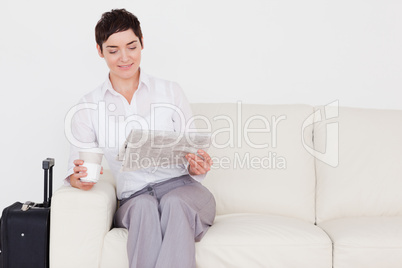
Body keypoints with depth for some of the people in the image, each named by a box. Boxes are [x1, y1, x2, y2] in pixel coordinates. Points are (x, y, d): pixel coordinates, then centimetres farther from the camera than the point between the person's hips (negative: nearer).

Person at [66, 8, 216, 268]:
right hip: (133, 199, 0)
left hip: (181, 187, 0)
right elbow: (76, 167, 6)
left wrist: (198, 167, -13)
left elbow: (191, 155, 11)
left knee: (174, 203, -36)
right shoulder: (88, 106, 12)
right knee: (145, 207, -36)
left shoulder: (170, 91, 12)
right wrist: (80, 178, -19)